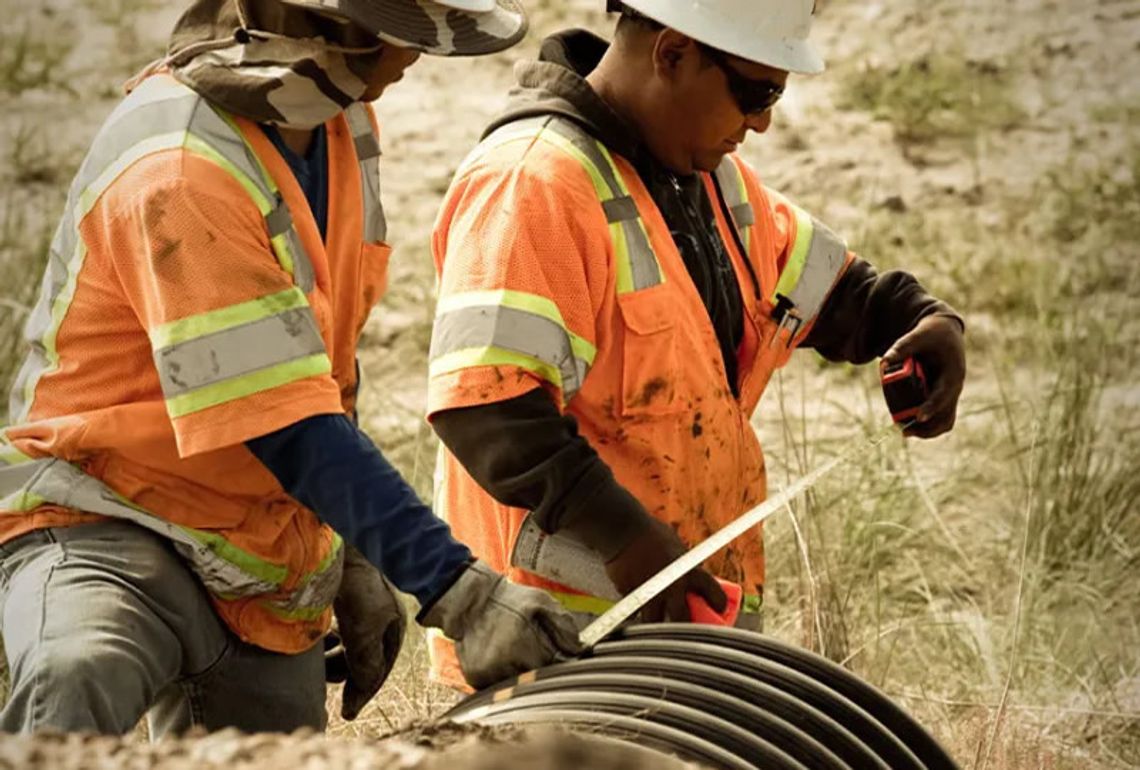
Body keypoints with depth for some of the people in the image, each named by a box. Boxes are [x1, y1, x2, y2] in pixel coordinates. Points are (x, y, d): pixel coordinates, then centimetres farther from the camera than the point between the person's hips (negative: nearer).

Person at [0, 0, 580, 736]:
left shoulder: (343, 123, 5)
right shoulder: (177, 169, -24)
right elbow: (285, 427, -27)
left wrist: (352, 561, 16)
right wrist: (457, 591, -31)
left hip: (267, 572, 8)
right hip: (110, 524, -8)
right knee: (74, 684, -39)